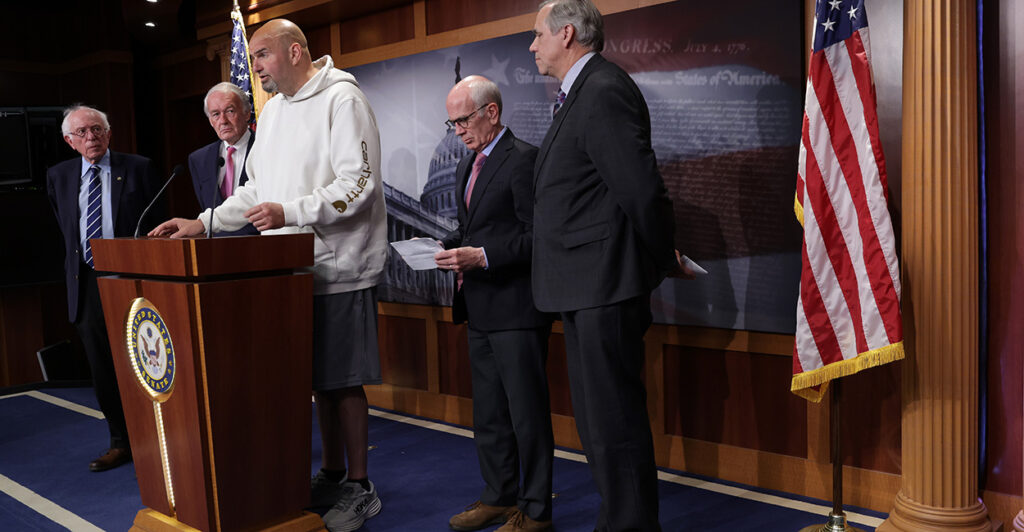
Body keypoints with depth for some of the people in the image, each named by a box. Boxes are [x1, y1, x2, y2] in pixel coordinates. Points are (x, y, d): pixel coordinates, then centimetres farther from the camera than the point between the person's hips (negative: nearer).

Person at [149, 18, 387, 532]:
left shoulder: (342, 99, -9)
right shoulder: (274, 109, 18)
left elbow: (359, 184, -17)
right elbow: (257, 190, 20)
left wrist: (289, 212, -22)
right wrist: (202, 223, 10)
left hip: (338, 267, -8)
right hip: (293, 267, 8)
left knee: (342, 381, -1)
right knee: (318, 378, 14)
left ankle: (360, 487, 13)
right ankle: (332, 475, 27)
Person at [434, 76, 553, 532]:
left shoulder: (523, 159, -11)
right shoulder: (467, 166, 17)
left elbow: (537, 236, -17)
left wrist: (482, 256, -22)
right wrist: (444, 248, 5)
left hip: (515, 307, -9)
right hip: (479, 309, 9)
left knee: (527, 411, 1)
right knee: (487, 412, 17)